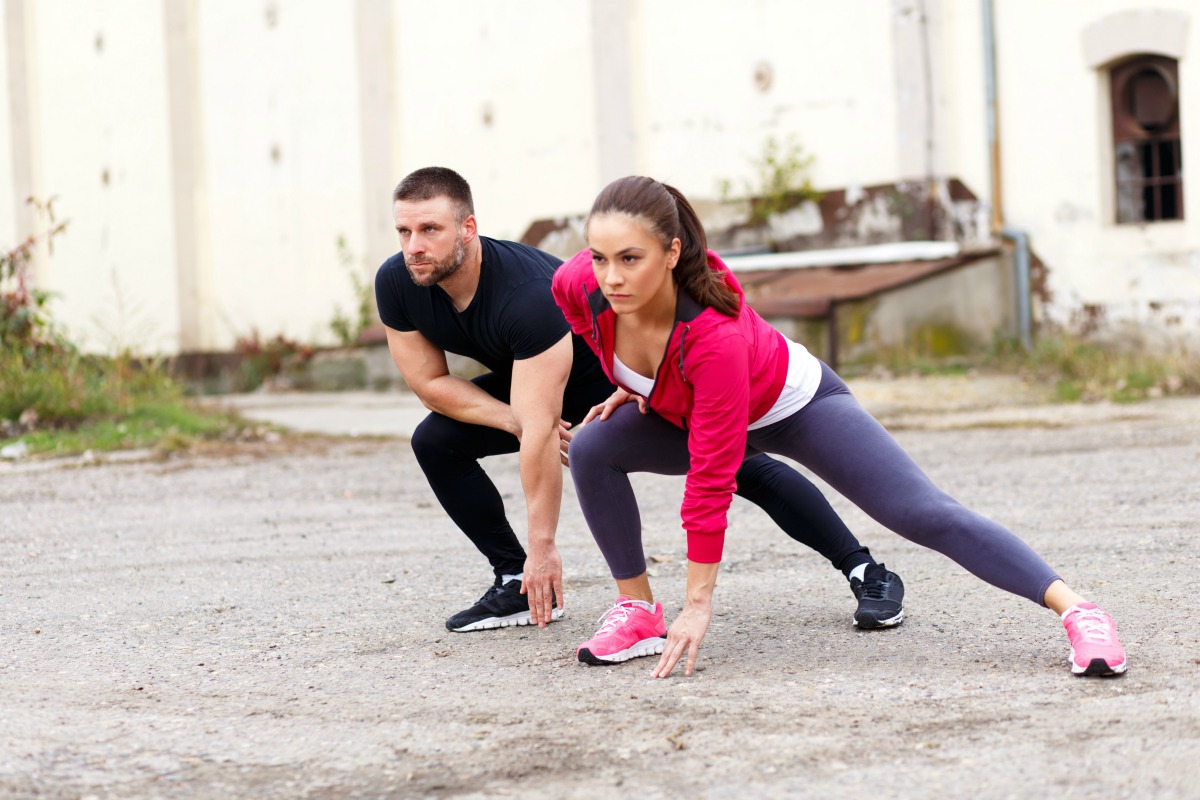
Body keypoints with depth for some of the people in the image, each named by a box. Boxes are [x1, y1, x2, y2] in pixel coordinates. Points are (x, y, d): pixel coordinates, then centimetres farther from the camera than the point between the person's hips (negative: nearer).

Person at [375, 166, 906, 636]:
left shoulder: (528, 294, -41)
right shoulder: (395, 285, -22)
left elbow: (540, 428, -41)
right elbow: (429, 381, -8)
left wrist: (542, 548, -39)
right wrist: (514, 420, -22)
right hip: (536, 380, 7)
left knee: (740, 468, -15)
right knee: (434, 440, -10)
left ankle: (867, 573, -7)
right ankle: (516, 584, -1)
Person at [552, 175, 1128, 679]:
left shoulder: (716, 336, -43)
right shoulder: (578, 286, -29)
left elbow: (710, 478, -37)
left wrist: (698, 603, -32)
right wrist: (633, 385, -1)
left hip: (792, 405, -6)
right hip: (684, 409, 6)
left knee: (924, 515, -18)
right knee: (593, 448, -17)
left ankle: (1078, 612, -17)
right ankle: (637, 610, -1)